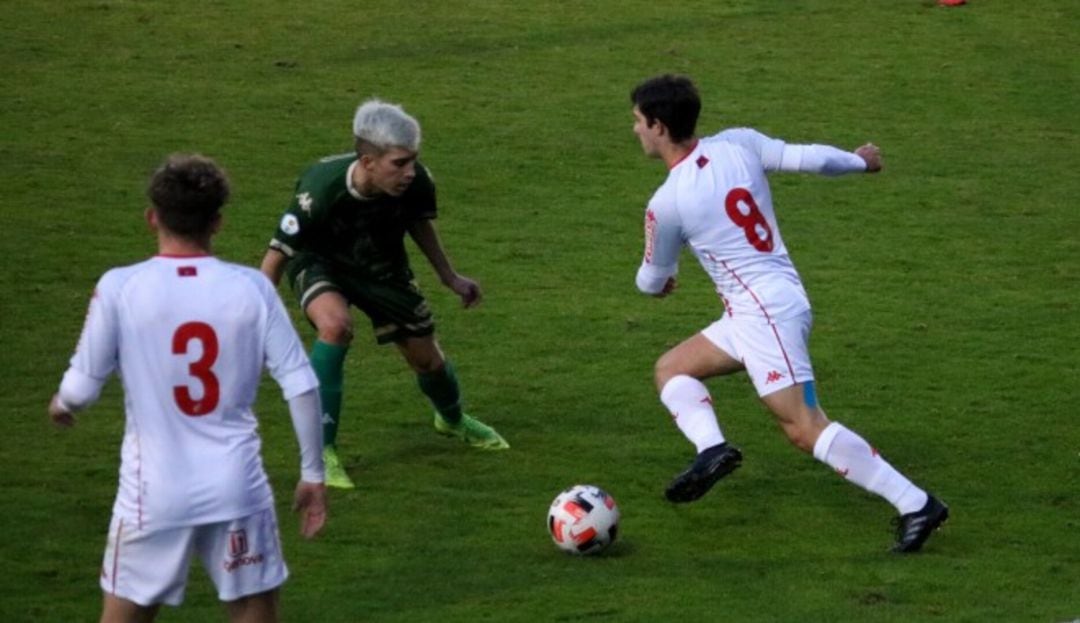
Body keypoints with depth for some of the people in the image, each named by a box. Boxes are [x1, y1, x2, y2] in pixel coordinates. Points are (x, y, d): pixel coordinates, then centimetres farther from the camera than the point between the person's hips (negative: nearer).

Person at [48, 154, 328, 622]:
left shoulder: (119, 288, -8)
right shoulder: (251, 287, -4)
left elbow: (82, 389, -4)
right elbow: (301, 387, -3)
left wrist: (61, 405, 21)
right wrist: (313, 475, 7)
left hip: (152, 491, -1)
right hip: (237, 486, 1)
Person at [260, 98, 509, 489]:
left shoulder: (416, 182, -27)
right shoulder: (322, 189, -39)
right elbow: (279, 253, -27)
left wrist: (449, 276, 8)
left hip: (382, 266, 4)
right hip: (320, 263, -4)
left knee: (426, 357, 11)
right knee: (337, 325, -35)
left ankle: (453, 420, 49)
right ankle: (321, 452, -22)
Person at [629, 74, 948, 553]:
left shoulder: (666, 204, -12)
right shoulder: (738, 144, 2)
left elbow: (653, 281, 5)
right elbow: (811, 158, 3)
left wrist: (654, 284, 31)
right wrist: (860, 161, 25)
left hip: (765, 313, -9)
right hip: (776, 303, 9)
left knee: (804, 429, -11)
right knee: (671, 369, 16)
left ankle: (916, 505, -12)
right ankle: (711, 448, -5)